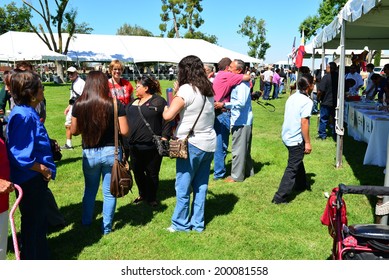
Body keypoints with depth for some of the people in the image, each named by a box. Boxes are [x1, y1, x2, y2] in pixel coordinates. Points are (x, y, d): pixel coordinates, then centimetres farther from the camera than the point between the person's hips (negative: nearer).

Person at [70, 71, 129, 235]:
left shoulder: (79, 105, -6)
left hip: (89, 153, 2)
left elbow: (74, 131, 3)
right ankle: (106, 227, 23)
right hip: (111, 152, -2)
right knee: (109, 192, 12)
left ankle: (86, 222, 38)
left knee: (90, 189, 23)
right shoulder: (115, 104, -11)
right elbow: (124, 131, -10)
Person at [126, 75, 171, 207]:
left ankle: (152, 198, 24)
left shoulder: (159, 101, -5)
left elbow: (167, 121, -9)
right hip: (134, 146, 6)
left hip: (152, 146, -6)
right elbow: (126, 119, 20)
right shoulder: (133, 103, 15)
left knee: (152, 174, 7)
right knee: (137, 172, 15)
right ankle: (142, 194, 35)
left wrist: (164, 138, -16)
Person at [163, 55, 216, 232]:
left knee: (183, 187, 6)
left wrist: (165, 109, 1)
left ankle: (181, 224, 18)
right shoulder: (208, 89, 8)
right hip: (209, 144, 7)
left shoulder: (186, 90, -13)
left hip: (191, 144, -7)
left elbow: (168, 116, -19)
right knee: (201, 186, 14)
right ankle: (198, 223, 24)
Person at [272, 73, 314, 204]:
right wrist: (307, 142, -16)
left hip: (287, 136, 9)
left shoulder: (292, 97, 7)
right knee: (292, 168, -2)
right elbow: (304, 122, -22)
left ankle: (301, 184, 46)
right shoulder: (307, 101, -17)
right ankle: (280, 197, -2)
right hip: (296, 139, -9)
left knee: (297, 161, 27)